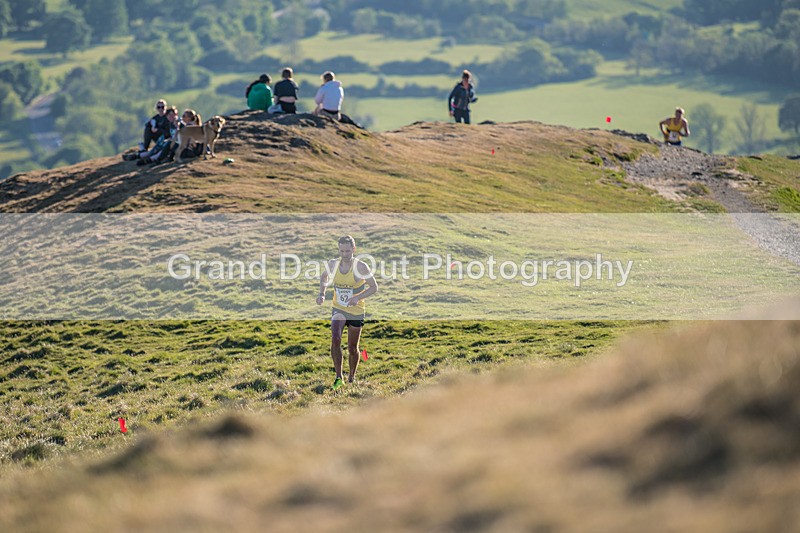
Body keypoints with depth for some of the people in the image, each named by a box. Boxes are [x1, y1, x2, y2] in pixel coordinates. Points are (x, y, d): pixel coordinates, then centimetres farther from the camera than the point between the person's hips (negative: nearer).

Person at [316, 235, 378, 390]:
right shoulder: (333, 264, -7)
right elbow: (324, 277, 15)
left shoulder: (360, 267, -19)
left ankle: (351, 378, 32)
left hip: (356, 311, -2)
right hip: (338, 309, 2)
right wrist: (322, 293, -2)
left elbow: (374, 287, -12)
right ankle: (338, 378, -17)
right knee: (335, 340, -22)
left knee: (352, 348, 8)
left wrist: (358, 297, -27)